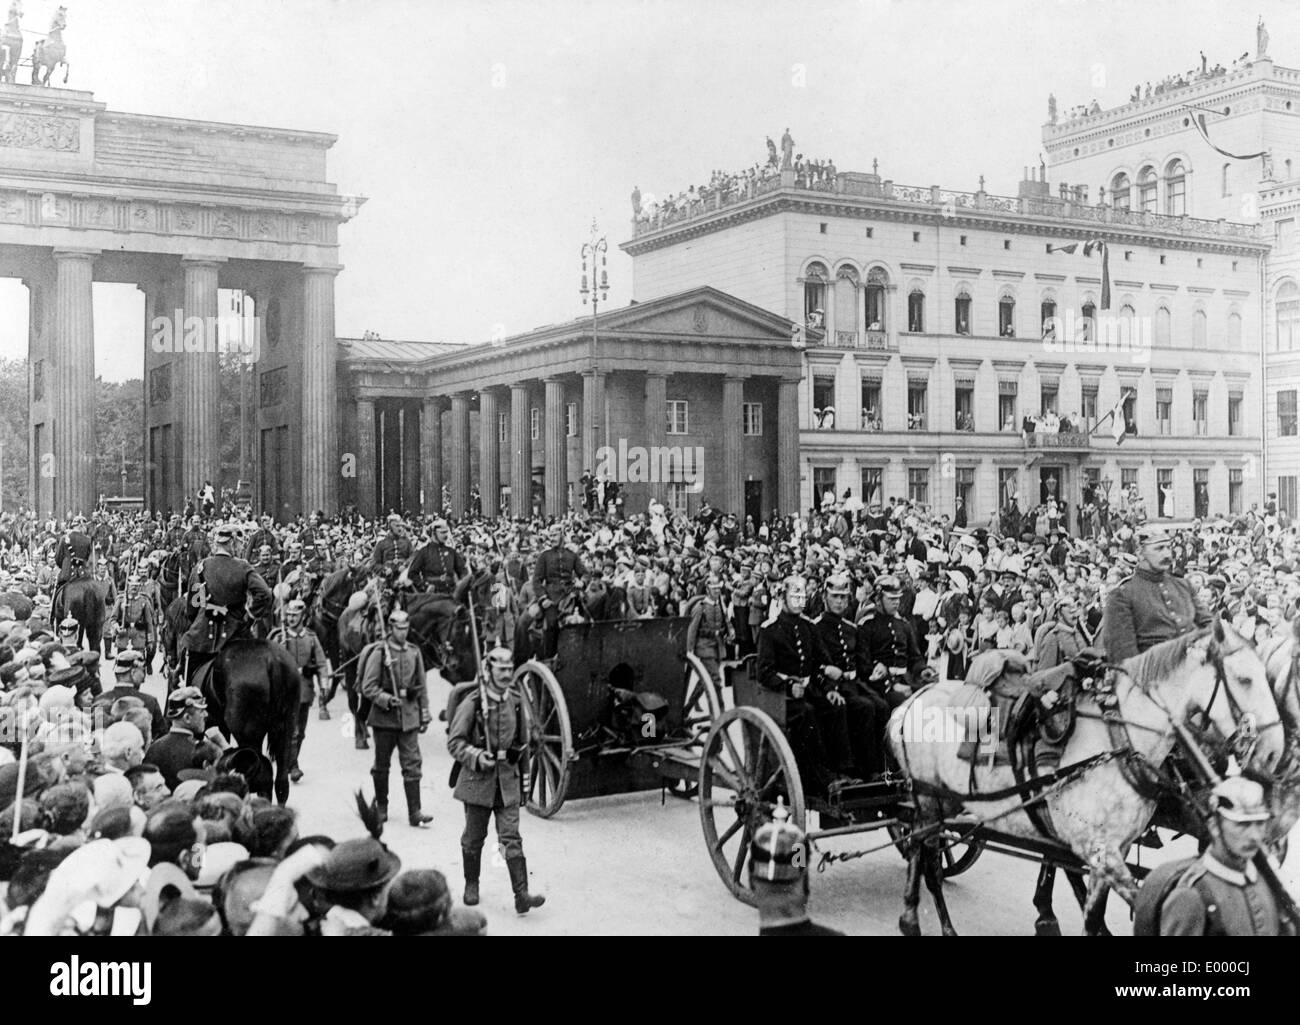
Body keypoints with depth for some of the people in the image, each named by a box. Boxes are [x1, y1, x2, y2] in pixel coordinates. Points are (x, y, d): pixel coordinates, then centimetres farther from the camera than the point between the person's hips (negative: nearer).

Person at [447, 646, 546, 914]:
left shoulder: (516, 701, 4)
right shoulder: (472, 703, -10)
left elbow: (523, 742, 14)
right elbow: (454, 742, -8)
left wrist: (523, 777, 18)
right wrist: (477, 756, -23)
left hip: (508, 781, 2)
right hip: (478, 779, -2)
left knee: (511, 838, -4)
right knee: (474, 837, 12)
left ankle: (521, 895, -8)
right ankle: (471, 885, 31)